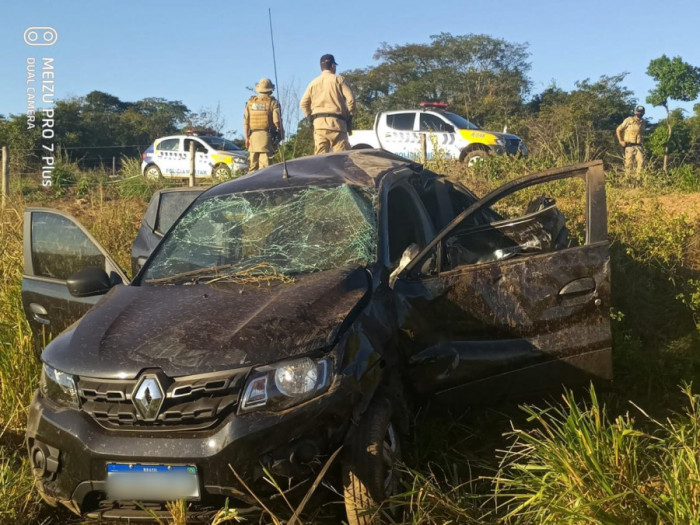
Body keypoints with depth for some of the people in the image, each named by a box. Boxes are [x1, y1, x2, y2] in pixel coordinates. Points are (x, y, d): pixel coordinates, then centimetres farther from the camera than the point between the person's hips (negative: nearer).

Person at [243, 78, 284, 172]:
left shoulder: (250, 102, 9)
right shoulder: (273, 102, -2)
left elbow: (245, 122, 6)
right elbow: (277, 121, -8)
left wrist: (246, 137, 10)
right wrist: (282, 133, 6)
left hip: (253, 136, 3)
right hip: (266, 136, -3)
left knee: (253, 163, 10)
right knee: (264, 163, -6)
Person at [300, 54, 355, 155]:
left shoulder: (314, 82, 15)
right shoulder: (338, 79, 4)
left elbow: (303, 103, 9)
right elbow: (350, 99, -4)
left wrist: (311, 117, 16)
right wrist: (349, 116, 7)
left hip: (318, 123, 4)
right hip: (336, 122, -3)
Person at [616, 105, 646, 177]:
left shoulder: (643, 123, 12)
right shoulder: (628, 120, -4)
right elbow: (618, 130, -1)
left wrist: (642, 142, 15)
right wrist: (621, 141, -6)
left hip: (639, 146, 4)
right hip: (629, 146, -4)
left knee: (641, 161, -11)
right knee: (629, 163, -3)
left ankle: (638, 177, -5)